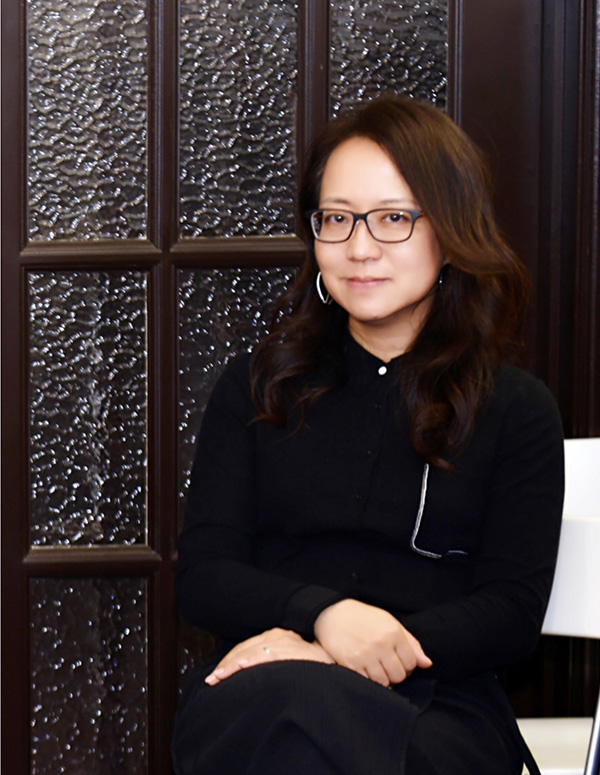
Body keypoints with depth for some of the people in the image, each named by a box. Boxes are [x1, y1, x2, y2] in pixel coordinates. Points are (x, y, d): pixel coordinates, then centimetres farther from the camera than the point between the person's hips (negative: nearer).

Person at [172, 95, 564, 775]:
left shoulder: (518, 411, 13)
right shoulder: (257, 386, 18)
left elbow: (513, 611, 2)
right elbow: (203, 576, 10)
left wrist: (333, 662, -14)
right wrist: (322, 612, -15)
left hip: (438, 706, -1)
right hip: (257, 695, 2)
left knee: (299, 708, -38)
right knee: (290, 703, -39)